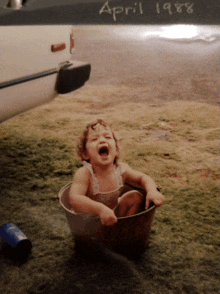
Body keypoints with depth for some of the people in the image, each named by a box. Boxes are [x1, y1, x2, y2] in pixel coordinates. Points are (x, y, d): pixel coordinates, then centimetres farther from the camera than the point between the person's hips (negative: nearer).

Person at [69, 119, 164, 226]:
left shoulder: (121, 170, -16)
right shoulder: (84, 174, -31)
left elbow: (143, 178, 0)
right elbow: (74, 199, -44)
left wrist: (152, 191, -23)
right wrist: (101, 209, -58)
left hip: (112, 215, 4)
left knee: (136, 196, -6)